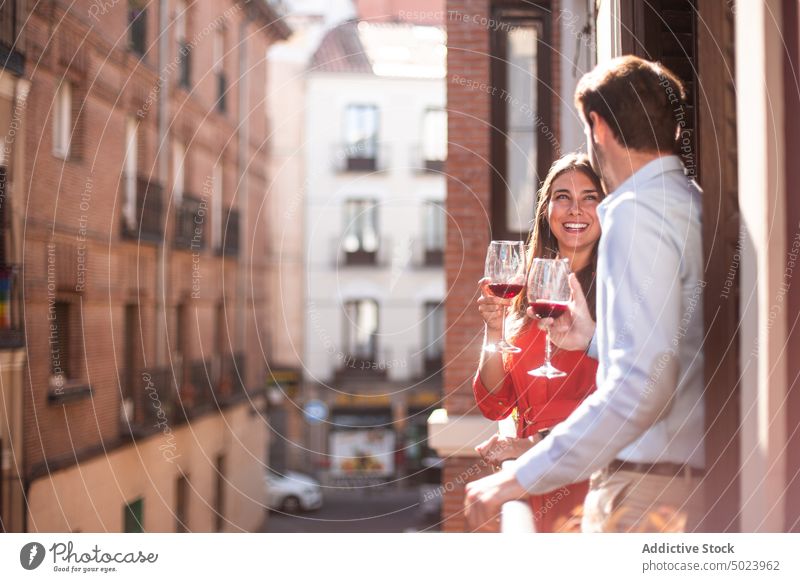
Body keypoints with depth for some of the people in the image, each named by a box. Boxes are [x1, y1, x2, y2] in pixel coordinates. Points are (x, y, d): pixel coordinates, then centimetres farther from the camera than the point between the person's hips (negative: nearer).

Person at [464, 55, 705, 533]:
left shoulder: (635, 212, -13)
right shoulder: (696, 204, 16)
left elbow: (644, 382, -24)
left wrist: (521, 476, -22)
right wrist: (596, 341, 29)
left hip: (647, 488, -10)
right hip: (695, 476, 10)